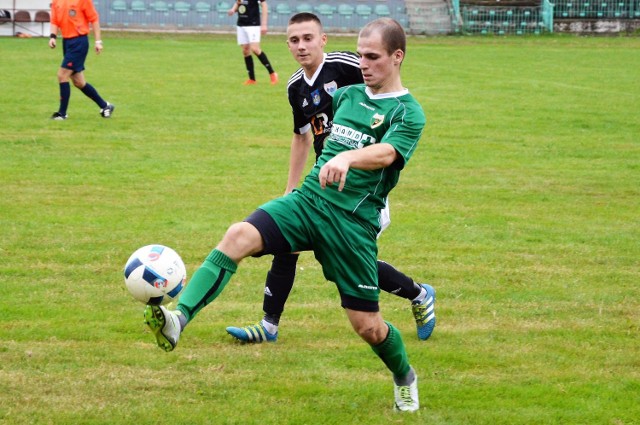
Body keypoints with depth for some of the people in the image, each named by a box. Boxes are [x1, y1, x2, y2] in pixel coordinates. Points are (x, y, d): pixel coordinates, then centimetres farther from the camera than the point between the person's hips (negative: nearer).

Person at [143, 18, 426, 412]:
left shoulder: (408, 113, -6)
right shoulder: (347, 95, 13)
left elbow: (386, 153, -26)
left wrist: (346, 158, -45)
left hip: (353, 223, -4)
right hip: (307, 201, 4)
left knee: (367, 324, 1)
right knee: (238, 236, -24)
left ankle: (405, 379, 34)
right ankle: (180, 318, -37)